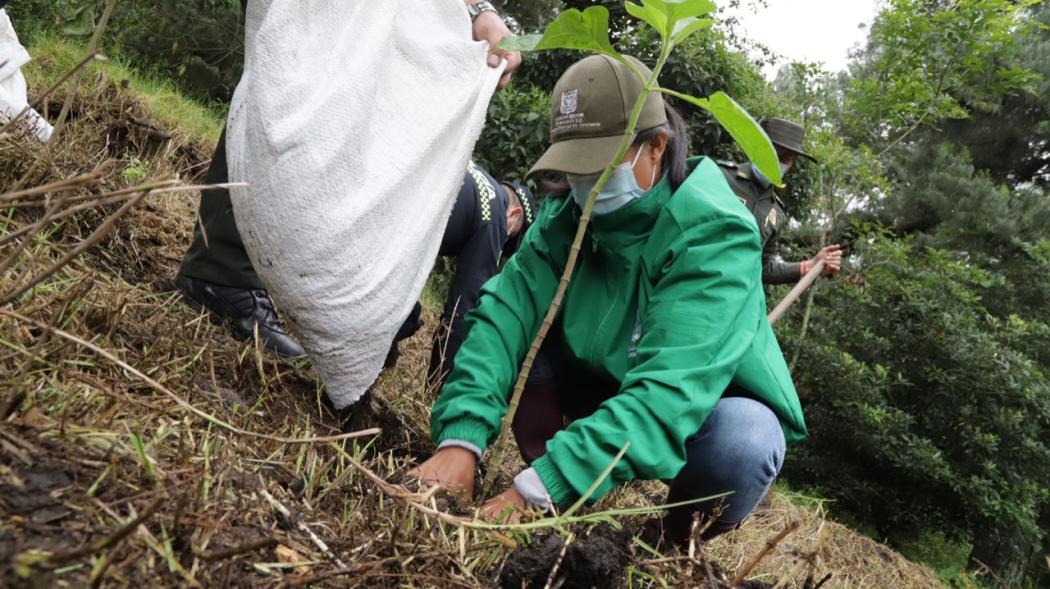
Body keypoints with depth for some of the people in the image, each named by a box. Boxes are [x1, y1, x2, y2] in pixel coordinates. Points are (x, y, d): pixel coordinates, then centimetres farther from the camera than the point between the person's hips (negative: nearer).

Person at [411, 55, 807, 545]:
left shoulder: (715, 235, -29)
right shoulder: (568, 215, -12)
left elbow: (670, 389, -40)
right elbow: (506, 311, -23)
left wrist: (540, 488, -48)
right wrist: (460, 439, -39)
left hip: (710, 407, -3)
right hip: (606, 384, 4)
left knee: (741, 440, -37)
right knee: (524, 327, -18)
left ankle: (677, 549, -4)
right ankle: (560, 509, -6)